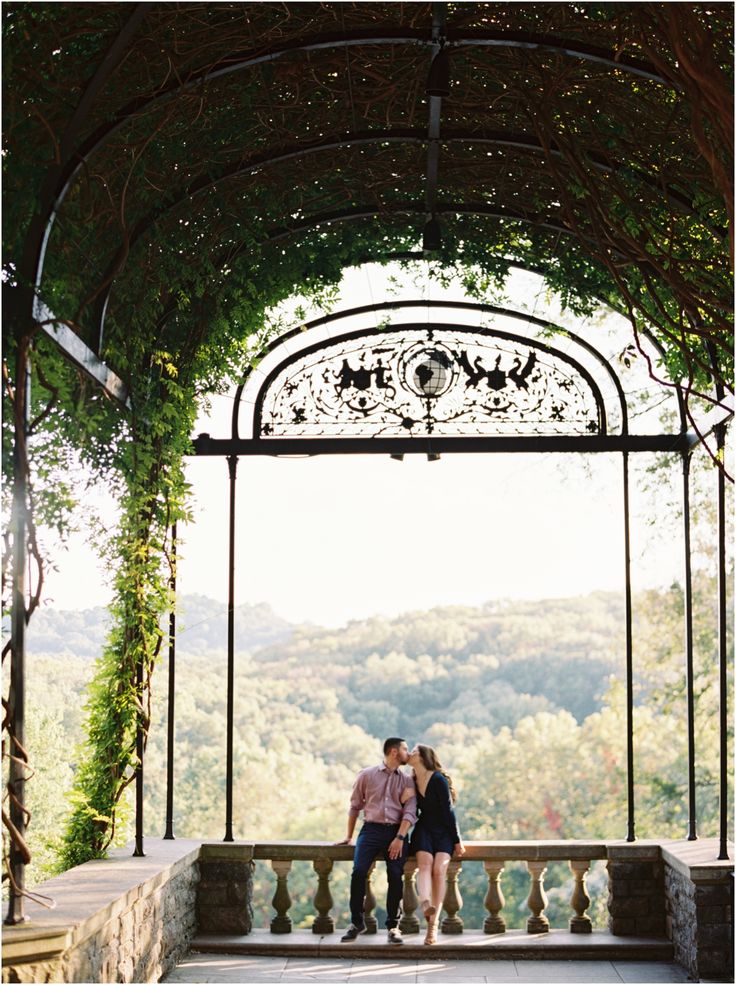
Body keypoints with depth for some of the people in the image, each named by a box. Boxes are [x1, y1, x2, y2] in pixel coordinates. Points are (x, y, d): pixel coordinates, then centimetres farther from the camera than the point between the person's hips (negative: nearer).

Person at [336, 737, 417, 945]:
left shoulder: (407, 781, 13)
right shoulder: (367, 775, 10)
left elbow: (410, 812, 1)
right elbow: (355, 806, 16)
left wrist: (400, 837, -13)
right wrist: (349, 836, 16)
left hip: (396, 831, 1)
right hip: (371, 829, -1)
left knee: (396, 876, -15)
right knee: (359, 871, -20)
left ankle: (393, 926, -3)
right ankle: (357, 922, -7)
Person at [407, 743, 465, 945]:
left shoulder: (438, 780, -8)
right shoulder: (412, 782, 11)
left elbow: (448, 811, -8)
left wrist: (457, 841, -7)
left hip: (443, 831, -3)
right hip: (423, 829, 3)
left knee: (439, 870, -24)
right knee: (425, 863, -27)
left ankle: (432, 926, -24)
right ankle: (425, 905, -55)